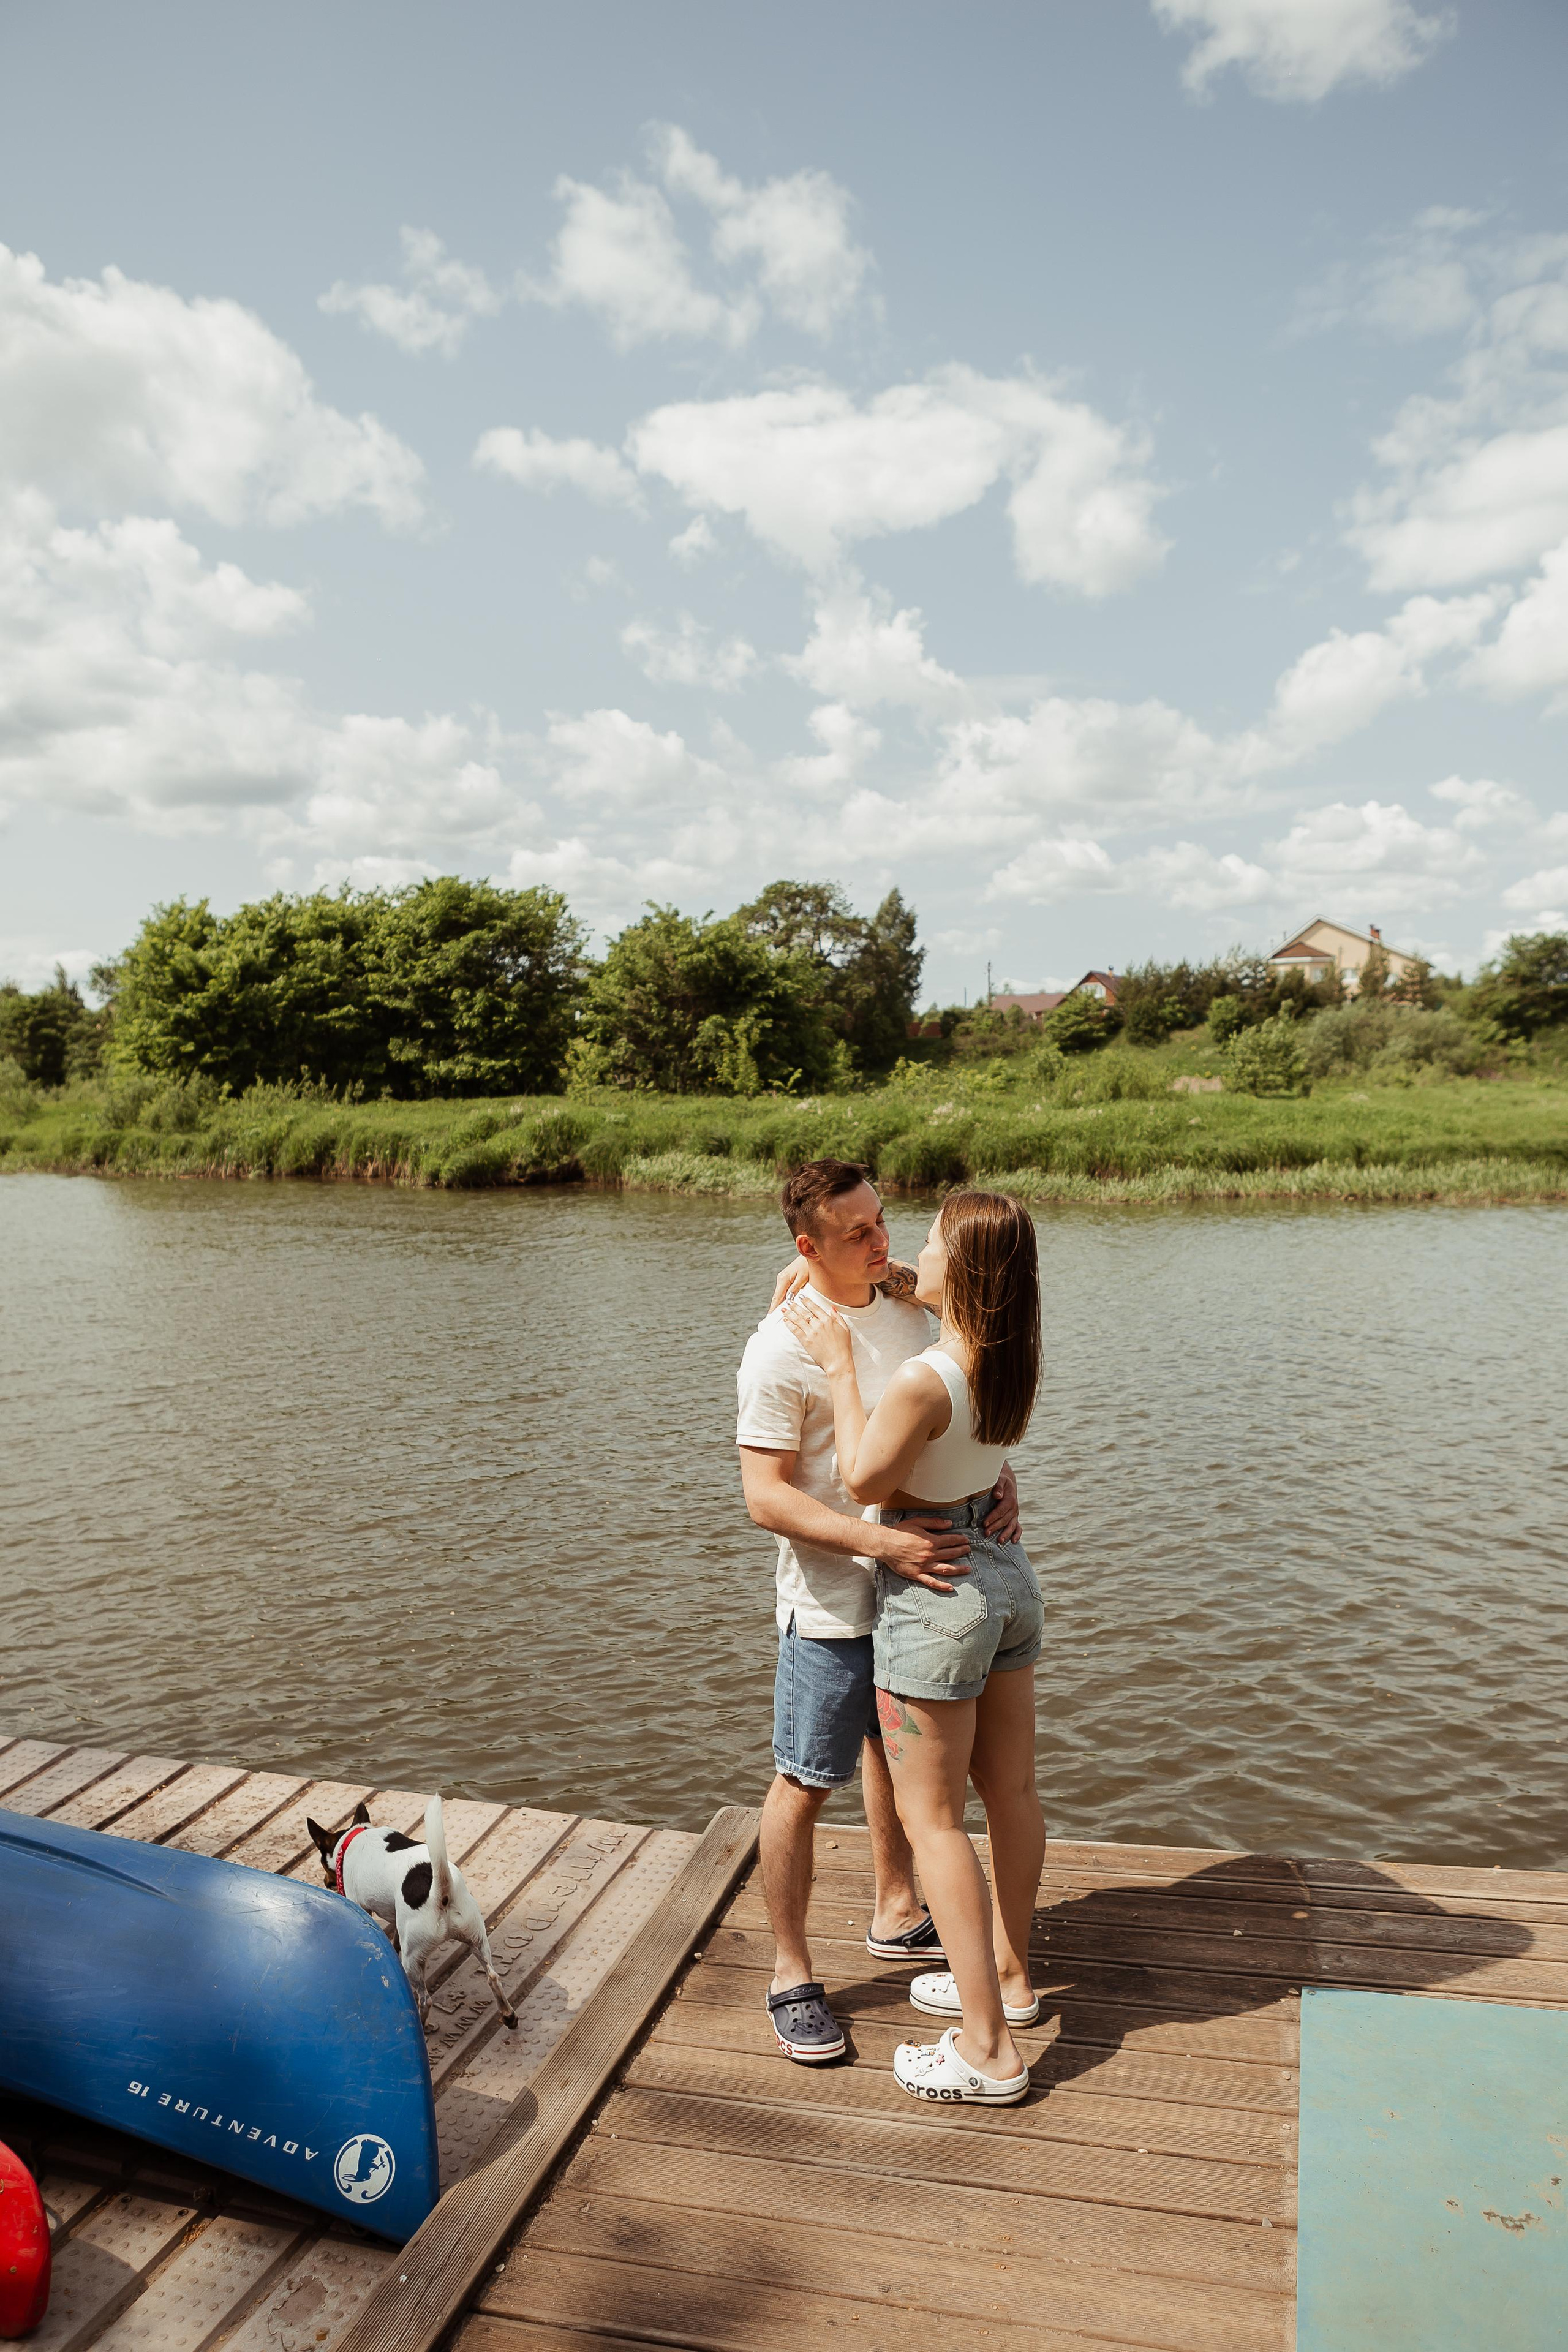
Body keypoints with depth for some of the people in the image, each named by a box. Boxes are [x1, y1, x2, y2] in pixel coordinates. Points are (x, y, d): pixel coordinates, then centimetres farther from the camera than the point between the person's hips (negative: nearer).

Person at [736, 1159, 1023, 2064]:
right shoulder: (782, 1349, -21)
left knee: (897, 1753, 23)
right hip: (831, 1605, -7)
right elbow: (767, 1496, -21)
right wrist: (882, 1542, -29)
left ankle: (898, 1915, 44)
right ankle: (792, 1973, 24)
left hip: (915, 1583, 7)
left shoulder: (906, 1304, 0)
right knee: (807, 1785, 5)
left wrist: (996, 1475, -7)